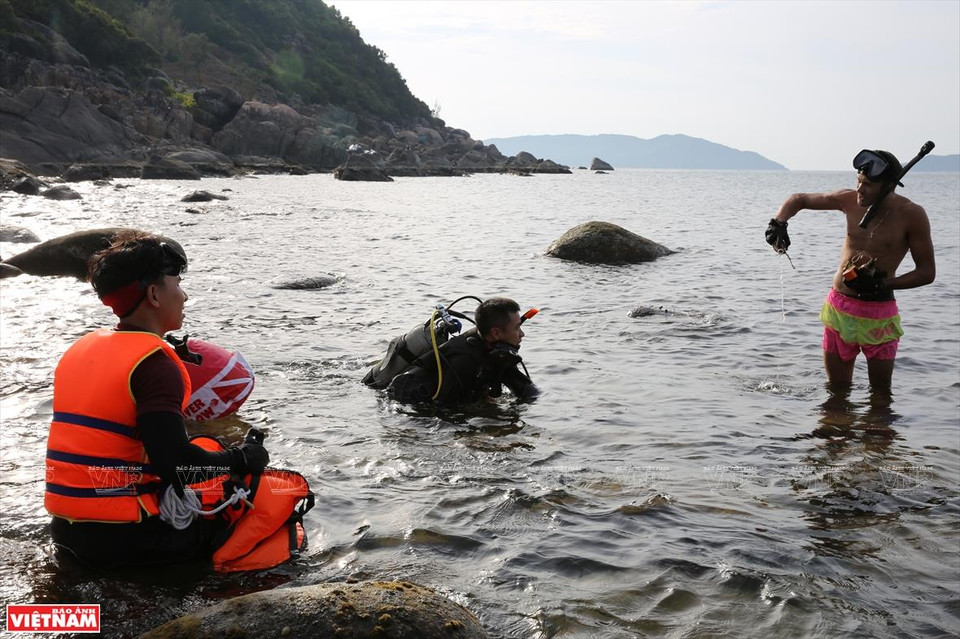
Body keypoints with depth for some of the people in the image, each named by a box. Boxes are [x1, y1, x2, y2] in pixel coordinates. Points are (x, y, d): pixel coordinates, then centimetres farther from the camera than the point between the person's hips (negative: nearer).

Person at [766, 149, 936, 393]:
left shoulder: (911, 215, -11)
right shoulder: (849, 200, -1)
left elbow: (927, 272, -7)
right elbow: (798, 199, 12)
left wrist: (881, 284, -20)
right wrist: (778, 223, -9)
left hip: (877, 314, -3)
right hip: (838, 307, 3)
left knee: (881, 393, 6)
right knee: (836, 389, 13)